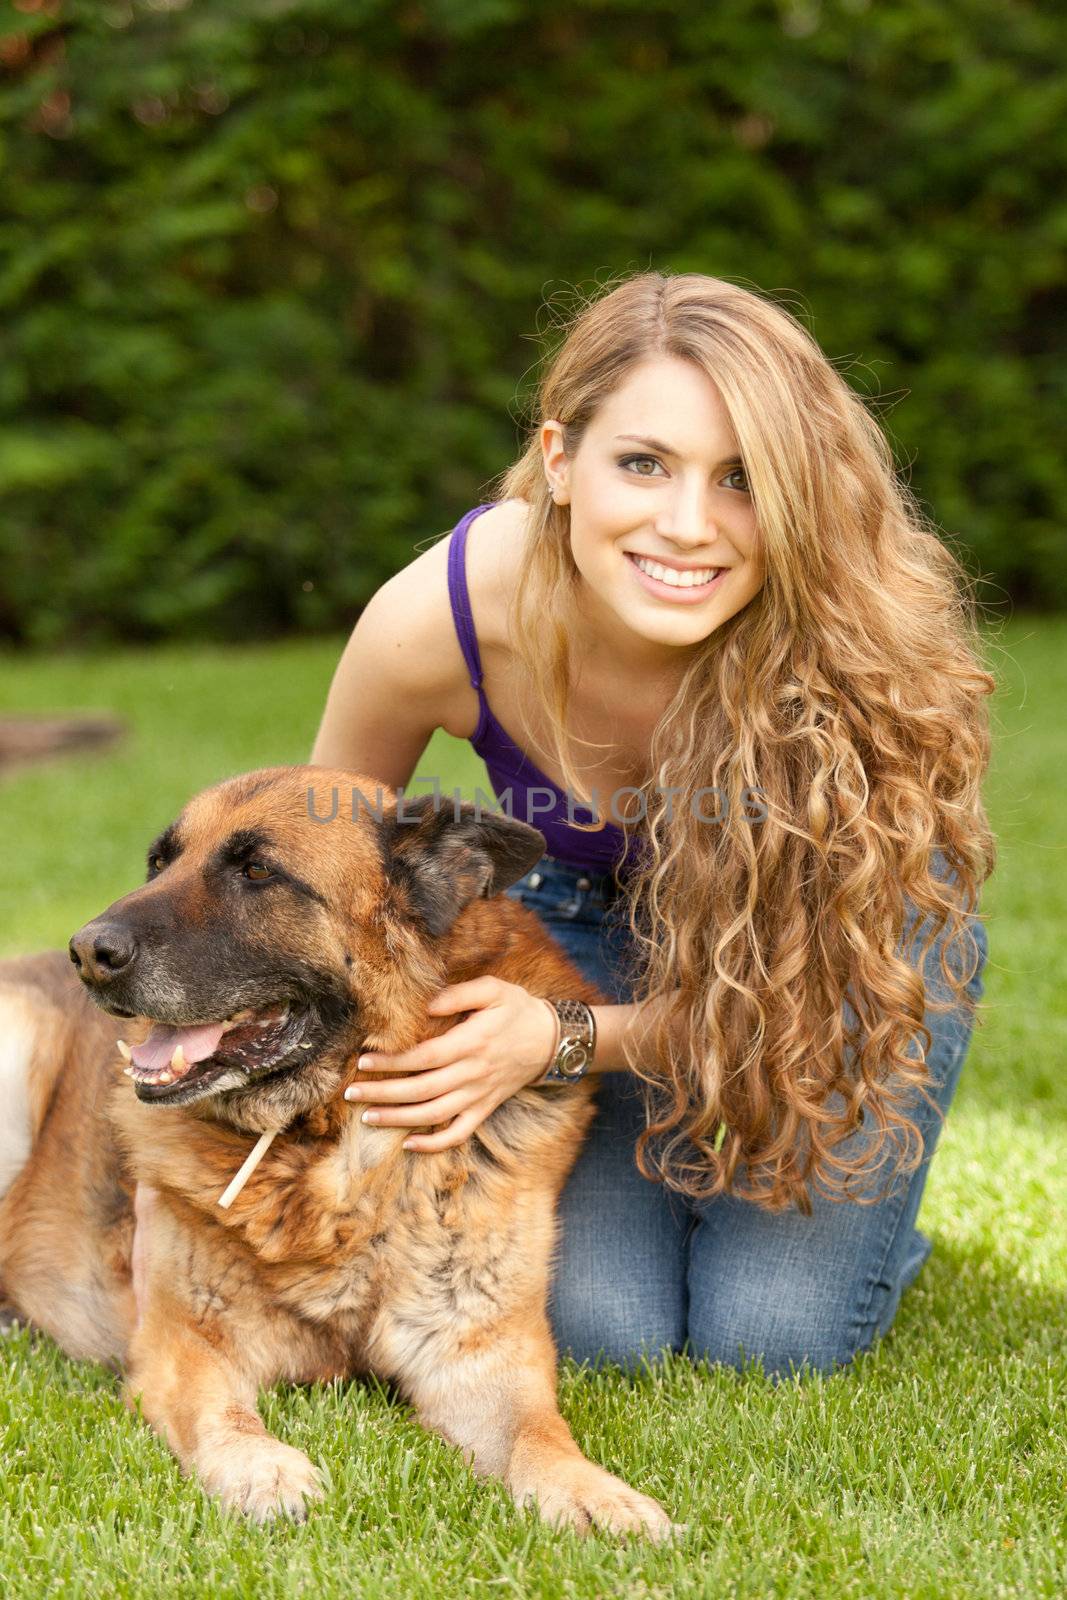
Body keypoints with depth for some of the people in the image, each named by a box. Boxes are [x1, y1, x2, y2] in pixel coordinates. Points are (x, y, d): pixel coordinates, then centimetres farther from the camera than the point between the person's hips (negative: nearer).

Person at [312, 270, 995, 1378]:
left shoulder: (848, 653, -36)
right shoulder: (435, 620, -32)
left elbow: (782, 983, -24)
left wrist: (561, 1039, -40)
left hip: (852, 940, -1)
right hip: (585, 915, 2)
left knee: (772, 1338, -14)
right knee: (593, 1330, -13)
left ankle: (867, 1206, 20)